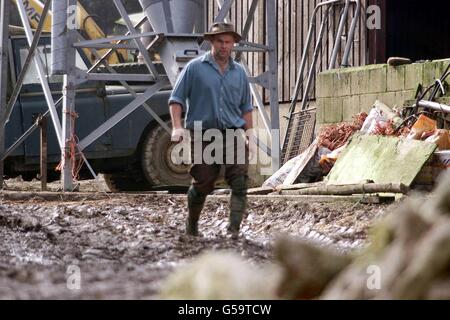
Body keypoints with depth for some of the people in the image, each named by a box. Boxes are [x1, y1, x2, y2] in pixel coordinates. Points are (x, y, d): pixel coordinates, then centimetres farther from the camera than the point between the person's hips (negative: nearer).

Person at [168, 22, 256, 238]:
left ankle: (234, 229, -19)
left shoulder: (239, 72, 15)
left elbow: (246, 108, 21)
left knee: (240, 181, -15)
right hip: (203, 135, -2)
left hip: (233, 134, 3)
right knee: (202, 184, 1)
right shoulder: (195, 68, 3)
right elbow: (176, 99, 1)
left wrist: (250, 137, 14)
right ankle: (192, 224, 25)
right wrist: (177, 127, -12)